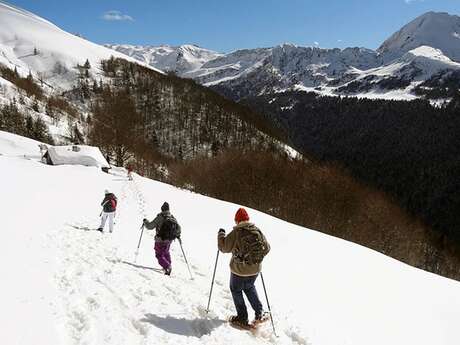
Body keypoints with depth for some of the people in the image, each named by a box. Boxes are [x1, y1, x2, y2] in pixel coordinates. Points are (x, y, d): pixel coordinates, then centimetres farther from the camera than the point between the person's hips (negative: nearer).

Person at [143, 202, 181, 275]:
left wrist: (145, 221, 7)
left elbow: (150, 226, -13)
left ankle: (167, 267, -13)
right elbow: (178, 227, 7)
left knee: (159, 255, 5)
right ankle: (169, 266, 30)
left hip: (160, 240, -6)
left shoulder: (160, 217, -18)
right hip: (169, 240, 6)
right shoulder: (172, 218, -1)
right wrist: (178, 235, 25)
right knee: (166, 253, 28)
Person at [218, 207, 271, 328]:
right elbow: (266, 248, 2)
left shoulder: (236, 233, -20)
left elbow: (224, 248, -13)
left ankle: (242, 319, 21)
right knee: (249, 287, 29)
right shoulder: (258, 231, -6)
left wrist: (221, 234, 2)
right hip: (255, 269, 5)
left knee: (236, 290, 19)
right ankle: (260, 314, 22)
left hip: (239, 270, -4)